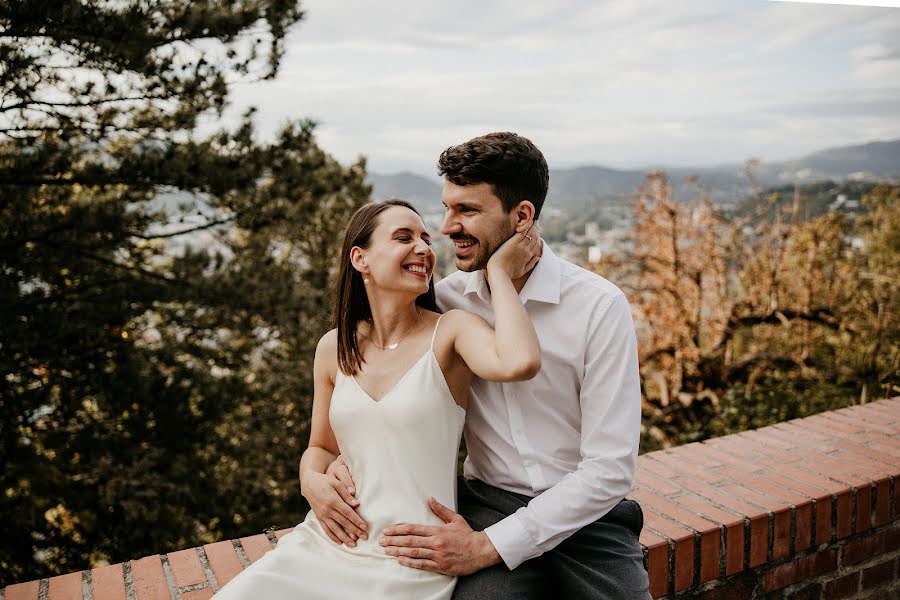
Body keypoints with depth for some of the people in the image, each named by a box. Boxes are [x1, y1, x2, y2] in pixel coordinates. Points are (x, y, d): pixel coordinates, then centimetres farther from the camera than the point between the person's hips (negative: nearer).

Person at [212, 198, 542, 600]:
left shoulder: (449, 331, -10)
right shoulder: (334, 348, 3)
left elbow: (520, 363, -33)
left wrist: (499, 271, -21)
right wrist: (312, 480, -6)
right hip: (327, 541, 4)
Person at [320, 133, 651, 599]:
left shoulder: (599, 306, -12)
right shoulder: (447, 299, -2)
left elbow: (609, 470, -14)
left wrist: (488, 546, -17)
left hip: (586, 518, 1)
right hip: (488, 504, 0)